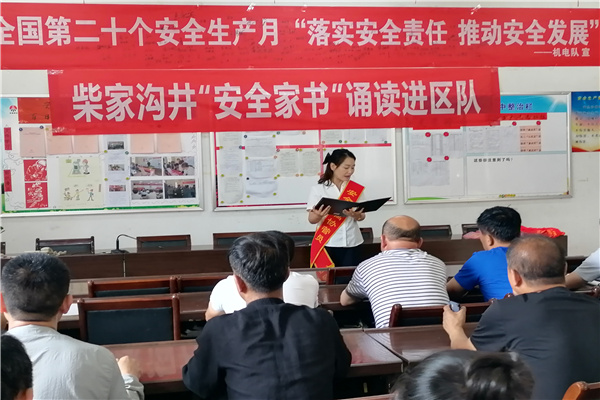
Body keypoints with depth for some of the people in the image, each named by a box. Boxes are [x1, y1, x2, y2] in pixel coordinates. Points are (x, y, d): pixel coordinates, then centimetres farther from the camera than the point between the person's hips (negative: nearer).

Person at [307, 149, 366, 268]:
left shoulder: (356, 189, 7)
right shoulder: (318, 189, -1)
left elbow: (362, 216, 9)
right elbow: (311, 219, -3)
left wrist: (357, 215, -14)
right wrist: (318, 215, -26)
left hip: (351, 244, 2)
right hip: (327, 244, -2)